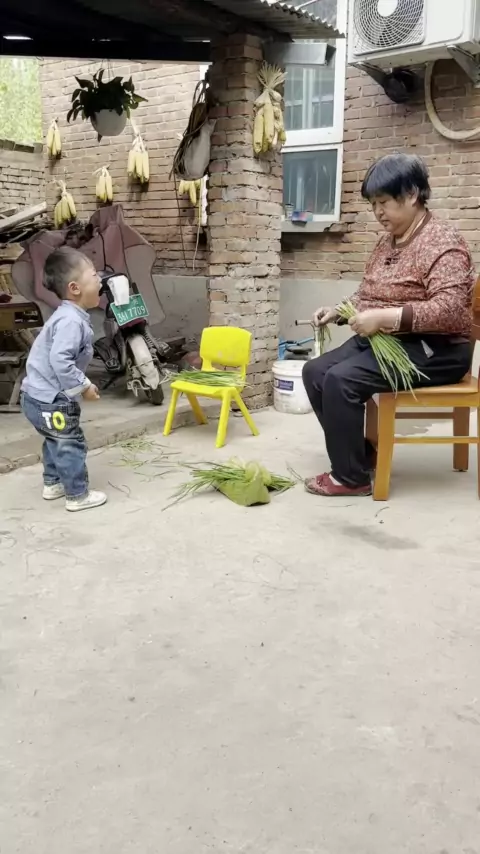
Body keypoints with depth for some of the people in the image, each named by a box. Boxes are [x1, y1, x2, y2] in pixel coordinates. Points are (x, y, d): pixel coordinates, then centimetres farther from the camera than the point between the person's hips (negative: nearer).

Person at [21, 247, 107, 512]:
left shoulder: (70, 316, 9)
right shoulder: (71, 320, -24)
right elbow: (59, 361, -32)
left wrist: (79, 385, 15)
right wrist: (83, 387, -22)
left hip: (40, 395, 11)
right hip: (49, 399, -11)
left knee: (56, 442, 25)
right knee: (71, 445, 0)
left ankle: (53, 483, 39)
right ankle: (77, 495, 10)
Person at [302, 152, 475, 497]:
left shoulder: (442, 242, -16)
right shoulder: (388, 241, 13)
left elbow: (451, 309, -28)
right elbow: (369, 294, 23)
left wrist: (386, 317, -32)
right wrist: (339, 311, 4)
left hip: (432, 350, -10)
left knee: (340, 379, -25)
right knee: (315, 371, -3)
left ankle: (351, 476, -11)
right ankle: (364, 454, 7)